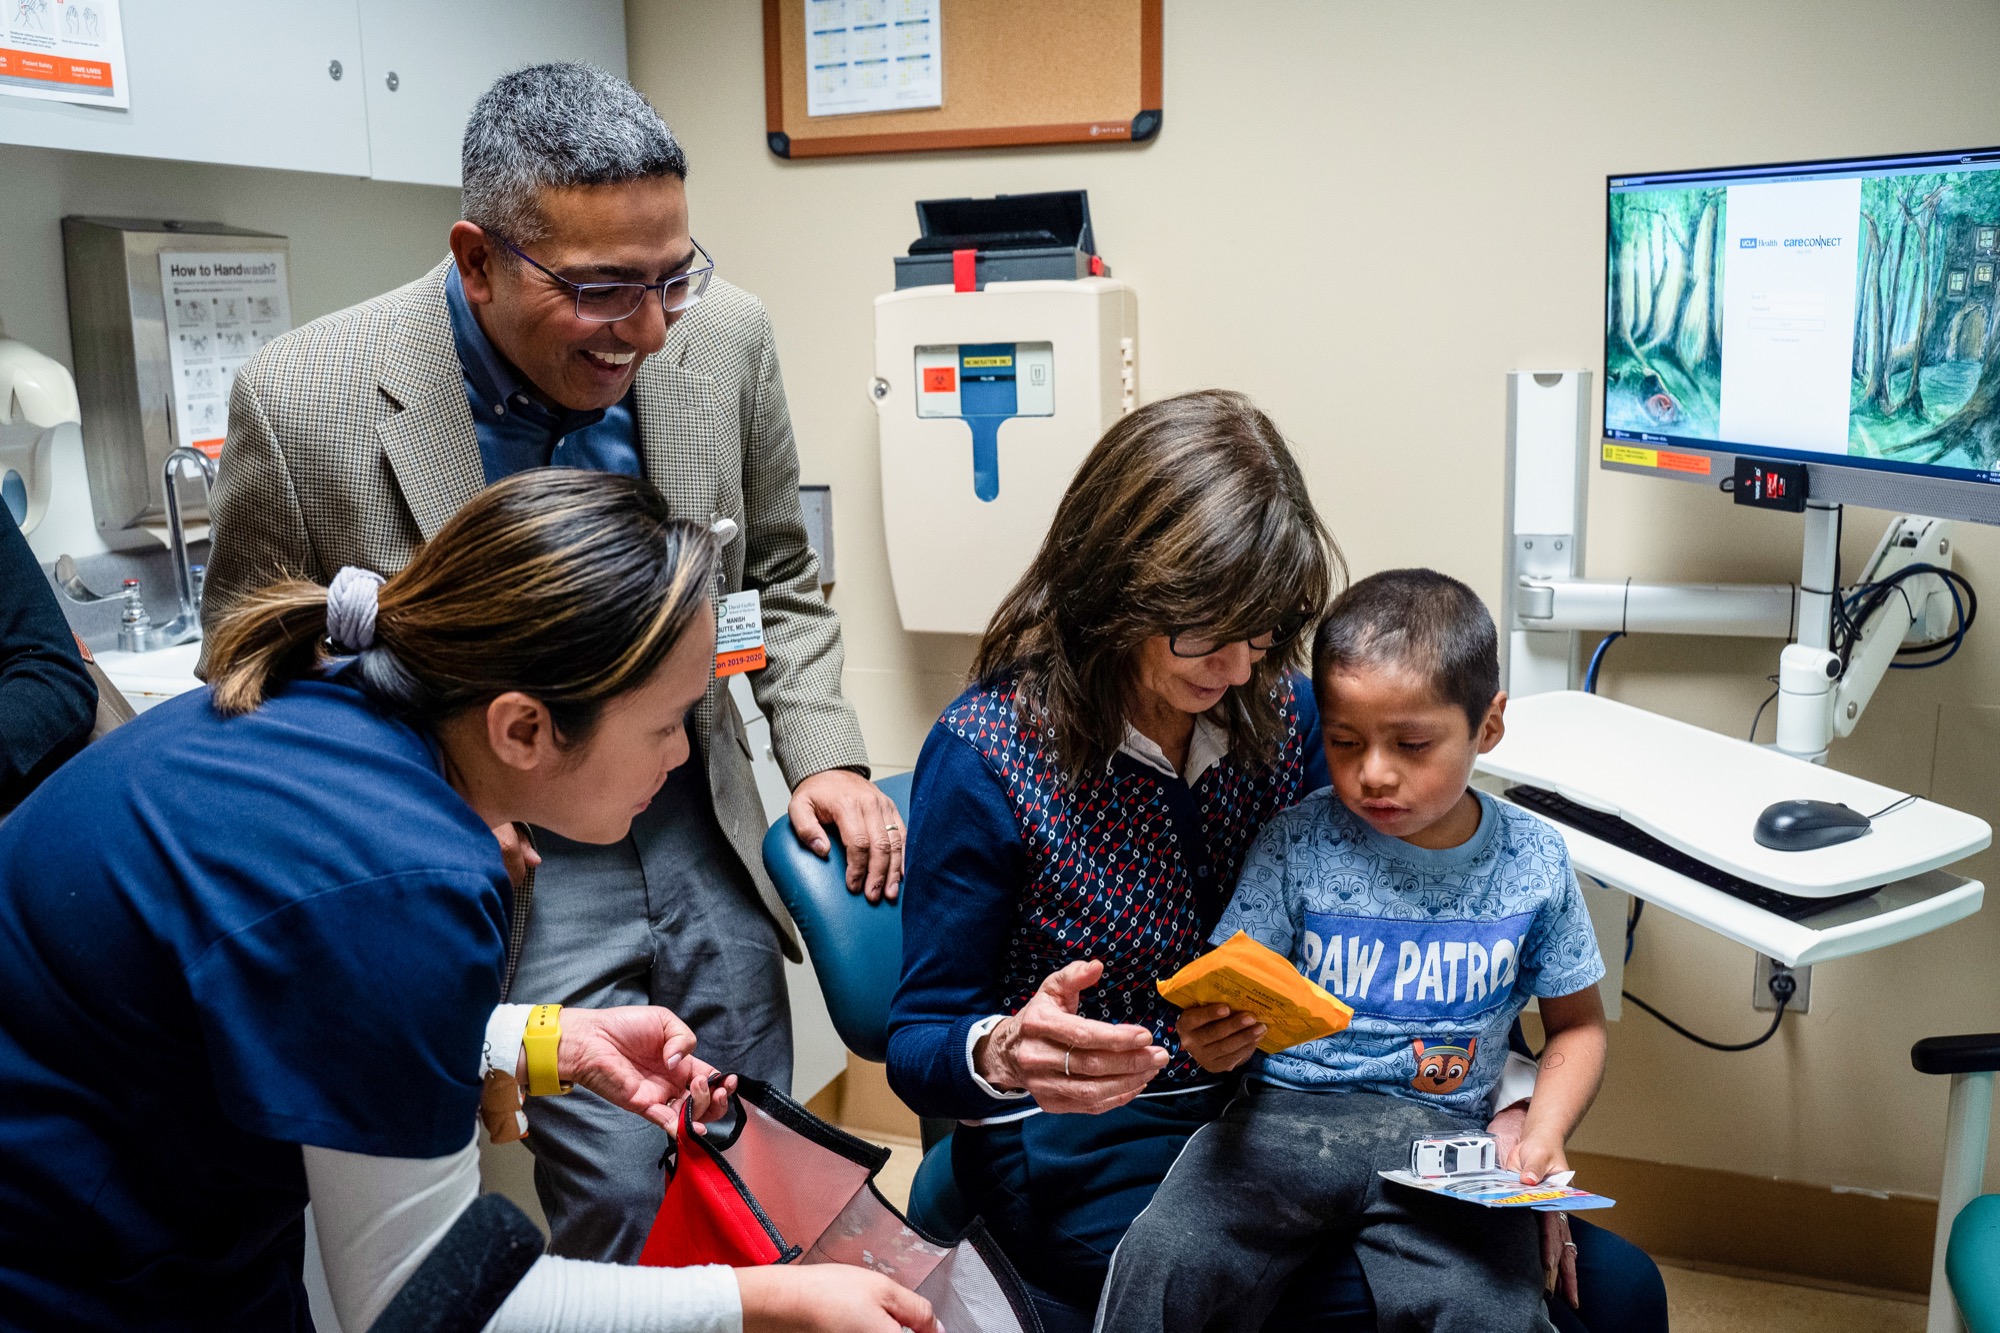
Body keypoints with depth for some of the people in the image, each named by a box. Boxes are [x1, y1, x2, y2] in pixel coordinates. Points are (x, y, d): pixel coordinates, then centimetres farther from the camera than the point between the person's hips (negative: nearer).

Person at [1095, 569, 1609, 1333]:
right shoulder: (1295, 845, 0)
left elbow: (1577, 1023, 15)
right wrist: (1214, 1041, -21)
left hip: (1441, 1134, 1)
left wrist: (1544, 1136, -2)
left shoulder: (1534, 864, 4)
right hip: (1286, 1113, -1)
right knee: (1162, 1263, -25)